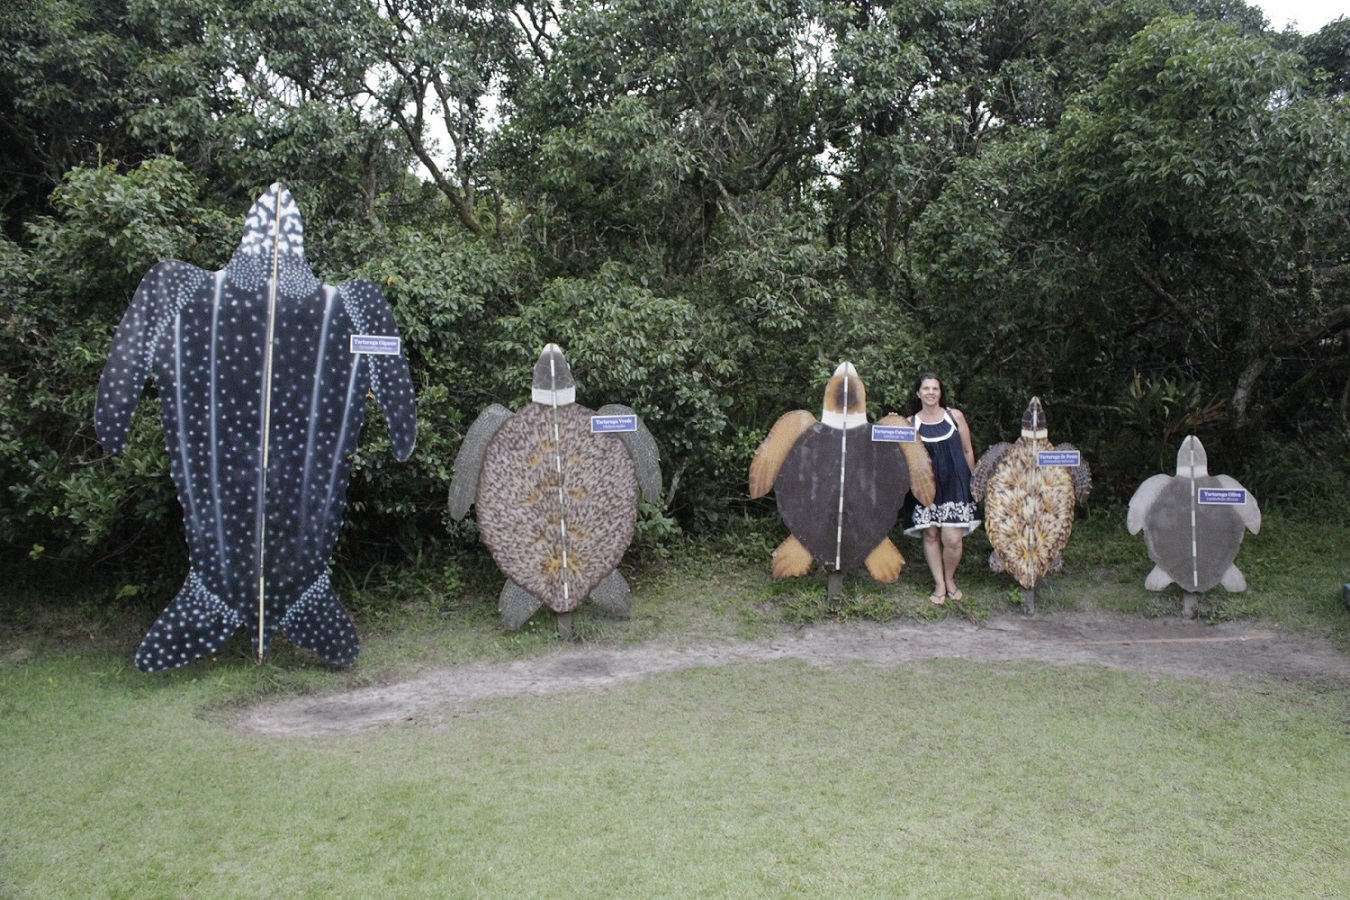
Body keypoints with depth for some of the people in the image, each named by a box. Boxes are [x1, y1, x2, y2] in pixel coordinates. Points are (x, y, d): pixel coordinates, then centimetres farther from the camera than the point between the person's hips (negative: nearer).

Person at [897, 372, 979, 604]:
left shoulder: (955, 416, 3)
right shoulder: (911, 423, 3)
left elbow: (968, 451, 10)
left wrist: (972, 481, 11)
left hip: (954, 485, -1)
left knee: (952, 539, -8)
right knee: (930, 534, 4)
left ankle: (950, 579, 18)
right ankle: (939, 584, 20)